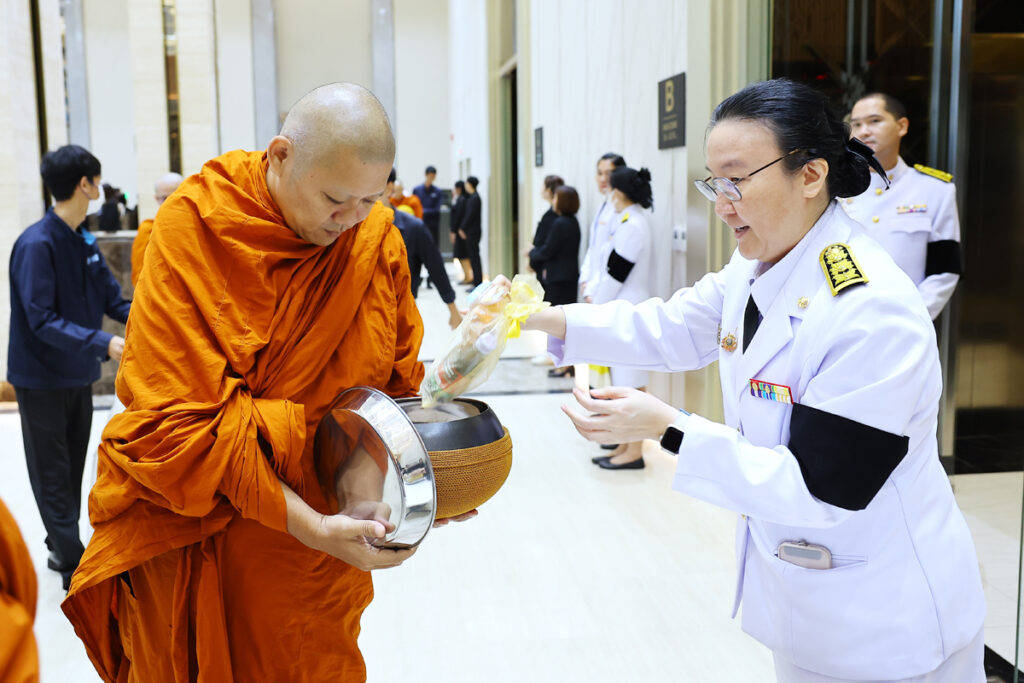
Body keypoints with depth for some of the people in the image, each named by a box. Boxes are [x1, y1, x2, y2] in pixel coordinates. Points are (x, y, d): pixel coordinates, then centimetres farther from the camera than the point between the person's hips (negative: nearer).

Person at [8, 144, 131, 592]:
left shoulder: (85, 242, 3)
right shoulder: (37, 244, -21)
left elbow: (113, 300, 7)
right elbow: (43, 321, -26)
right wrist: (102, 343, -35)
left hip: (79, 375, 8)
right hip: (42, 378, -8)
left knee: (72, 469, 17)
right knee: (52, 474, 4)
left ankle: (62, 549, 32)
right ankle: (75, 567, 12)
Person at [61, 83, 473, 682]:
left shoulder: (379, 238, -6)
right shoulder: (193, 230, -20)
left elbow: (399, 382, 3)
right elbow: (176, 424, -22)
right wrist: (309, 526, -26)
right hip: (199, 531, -3)